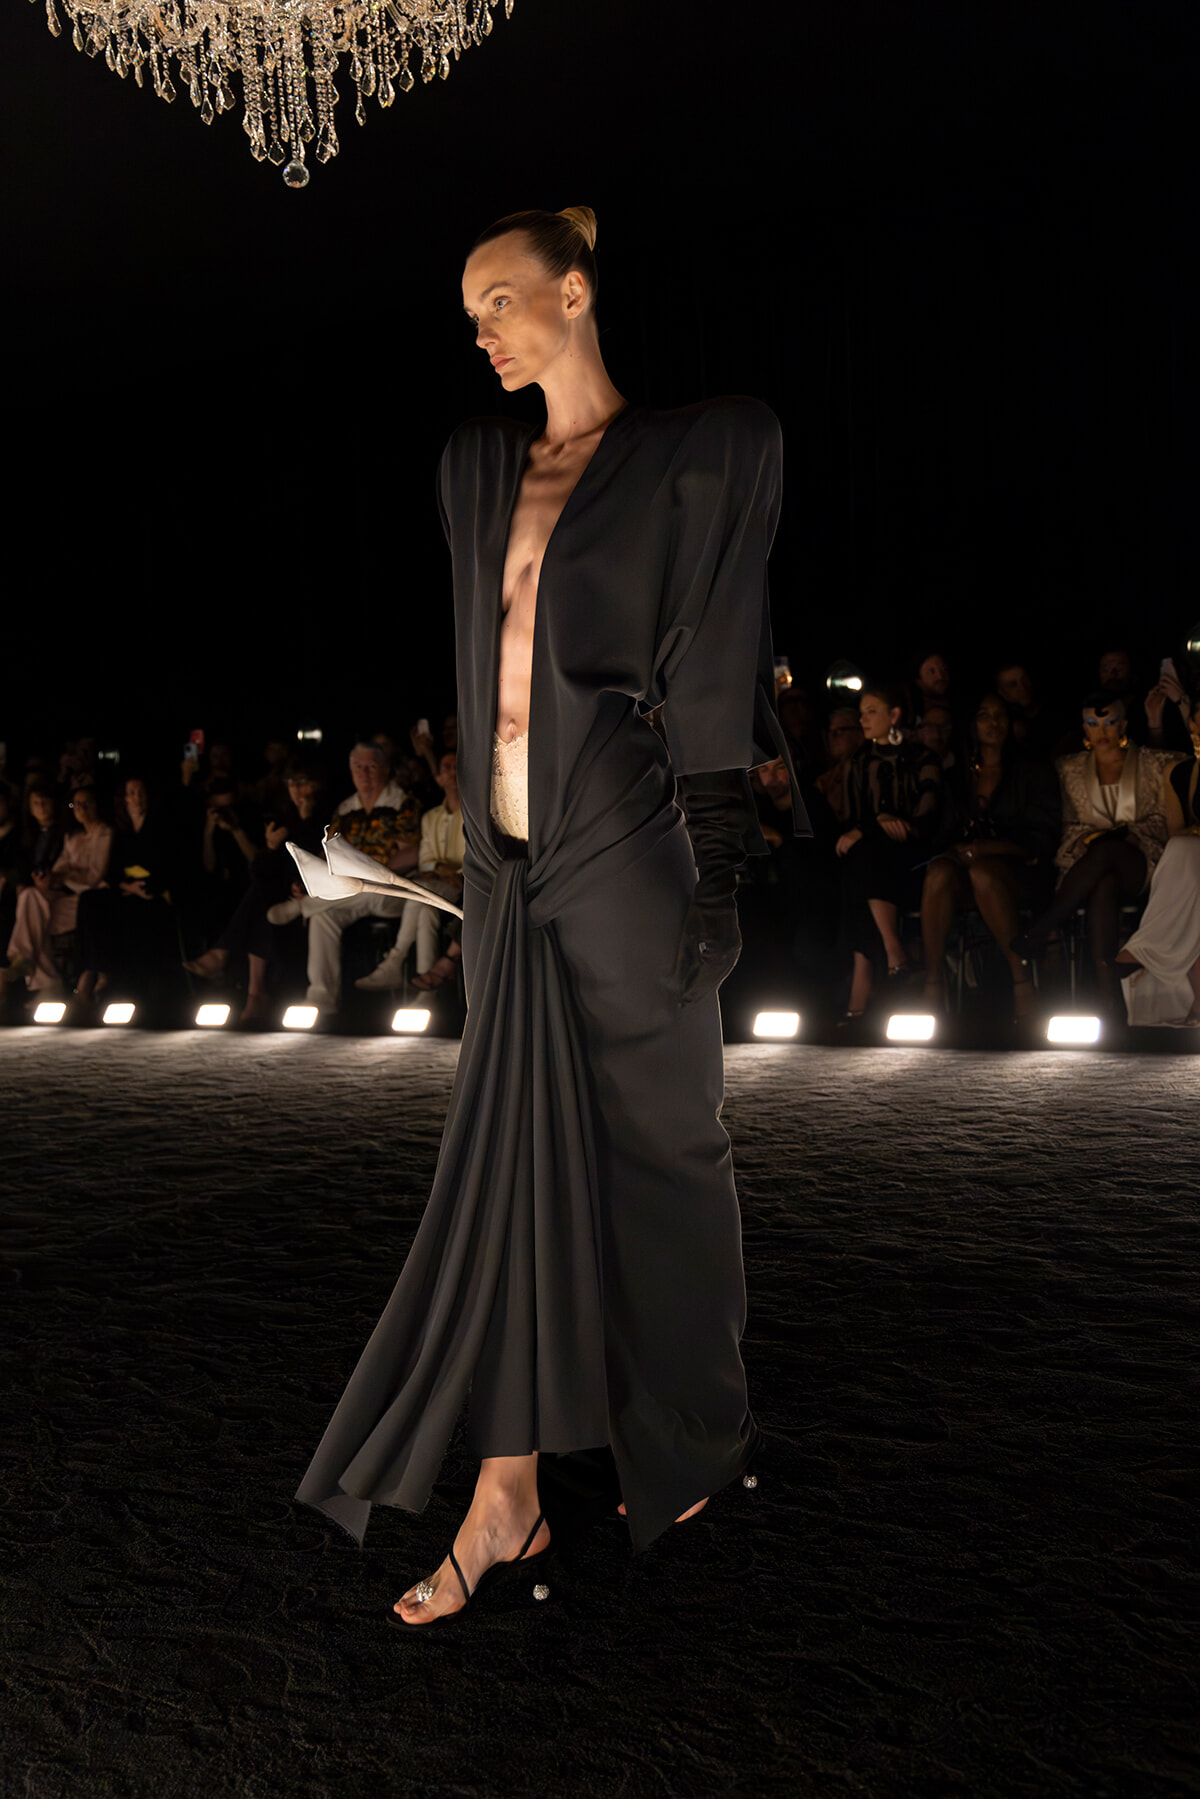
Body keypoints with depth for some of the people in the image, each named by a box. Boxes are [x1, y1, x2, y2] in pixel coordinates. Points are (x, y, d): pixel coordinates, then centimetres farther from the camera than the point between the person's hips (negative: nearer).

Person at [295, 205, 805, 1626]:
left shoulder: (695, 452, 0)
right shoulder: (478, 466, 16)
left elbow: (714, 675, -5)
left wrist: (716, 875, -10)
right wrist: (478, 856, 15)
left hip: (626, 849, -5)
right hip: (511, 858, 6)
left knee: (655, 1150, 6)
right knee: (513, 1153, 4)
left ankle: (691, 1449, 28)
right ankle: (507, 1495, 13)